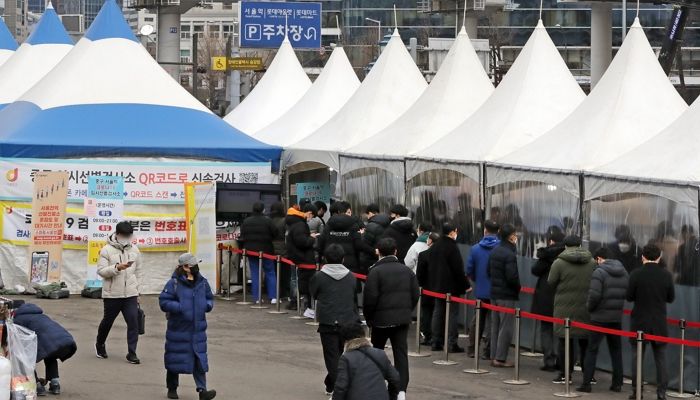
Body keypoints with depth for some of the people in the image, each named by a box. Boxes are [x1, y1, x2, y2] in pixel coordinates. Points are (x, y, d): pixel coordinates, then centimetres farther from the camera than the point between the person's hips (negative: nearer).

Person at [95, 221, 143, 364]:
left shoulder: (134, 250, 8)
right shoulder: (107, 250, -6)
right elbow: (101, 271, -12)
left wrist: (137, 289, 14)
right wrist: (117, 268, -25)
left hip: (130, 294, 3)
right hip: (112, 294, -3)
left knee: (133, 322, -8)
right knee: (108, 321, 12)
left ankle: (132, 353, -5)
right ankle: (100, 344, 38)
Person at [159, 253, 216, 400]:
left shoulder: (202, 282, 6)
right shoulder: (174, 283, -10)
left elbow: (209, 298, 19)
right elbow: (164, 302, -14)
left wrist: (207, 305, -3)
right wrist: (181, 308, -22)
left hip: (198, 329, 4)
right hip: (178, 330, -4)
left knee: (200, 360, -3)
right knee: (175, 360, 8)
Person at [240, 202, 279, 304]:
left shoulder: (246, 222, -1)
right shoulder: (267, 221, -12)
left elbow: (242, 237, 4)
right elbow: (275, 234, -9)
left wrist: (243, 248, 15)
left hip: (251, 250, 2)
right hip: (265, 250, -2)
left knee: (254, 274, 7)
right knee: (270, 273, 6)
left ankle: (257, 297, 5)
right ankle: (273, 297, 0)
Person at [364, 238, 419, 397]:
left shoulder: (375, 271, -10)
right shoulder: (406, 270, 5)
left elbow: (370, 297, -12)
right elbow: (415, 294, 7)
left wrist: (368, 317, 1)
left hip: (381, 318, -3)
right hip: (403, 318, 3)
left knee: (376, 352, 14)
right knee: (401, 353, 2)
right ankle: (401, 389, -6)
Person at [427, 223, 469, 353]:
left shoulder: (434, 247, 10)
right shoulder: (452, 247, -15)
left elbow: (430, 267, 16)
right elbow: (458, 269, -16)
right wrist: (465, 285, -9)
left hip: (437, 286, 8)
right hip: (451, 287, -8)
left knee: (438, 313, 12)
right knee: (452, 314, -4)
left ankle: (436, 342, 13)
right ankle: (452, 344, -7)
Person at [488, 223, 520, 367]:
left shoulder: (494, 252, 10)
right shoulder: (509, 254, -18)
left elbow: (489, 272, 16)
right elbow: (512, 276, -22)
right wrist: (518, 287, -5)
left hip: (494, 293, 9)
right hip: (507, 295, -9)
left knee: (495, 326, 14)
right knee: (506, 327, -3)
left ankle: (494, 356, 17)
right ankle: (500, 358, -4)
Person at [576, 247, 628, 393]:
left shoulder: (599, 272, -12)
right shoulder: (624, 273, 7)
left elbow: (594, 295, -19)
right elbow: (628, 295, 7)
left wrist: (589, 307, -2)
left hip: (599, 317, -5)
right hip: (617, 317, 5)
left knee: (592, 350, 1)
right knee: (616, 350, 13)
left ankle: (586, 383, 0)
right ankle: (617, 383, 13)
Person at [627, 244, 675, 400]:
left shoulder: (636, 274, -12)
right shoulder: (666, 275, -6)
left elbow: (629, 297, -6)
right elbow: (671, 298, 3)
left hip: (640, 322, -1)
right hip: (659, 323, 1)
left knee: (637, 357, 9)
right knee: (660, 358, 7)